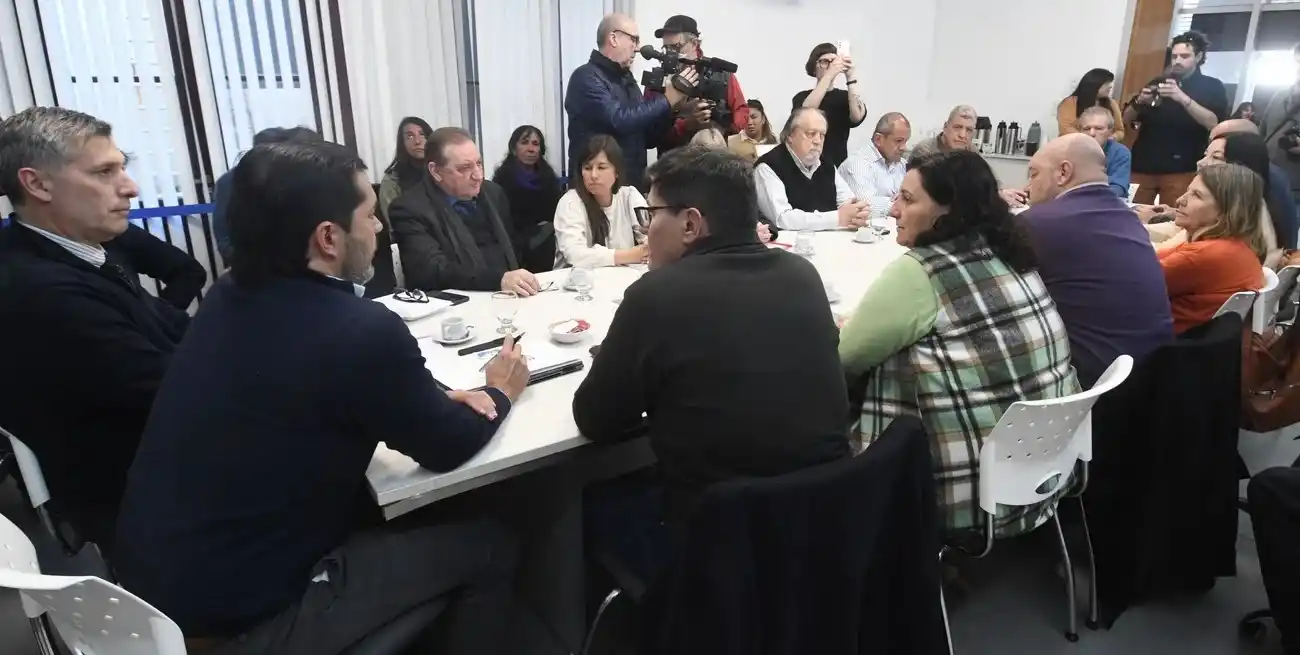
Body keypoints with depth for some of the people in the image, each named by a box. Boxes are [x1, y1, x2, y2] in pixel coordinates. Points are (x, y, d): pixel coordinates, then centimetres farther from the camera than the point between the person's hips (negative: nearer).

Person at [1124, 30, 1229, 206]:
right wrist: (1139, 101, -7)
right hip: (1142, 166, 3)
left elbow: (1214, 124, -10)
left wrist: (1183, 98, -21)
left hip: (1180, 170, -3)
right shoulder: (1159, 82, 17)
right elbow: (1127, 121, 13)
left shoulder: (1212, 87, 7)